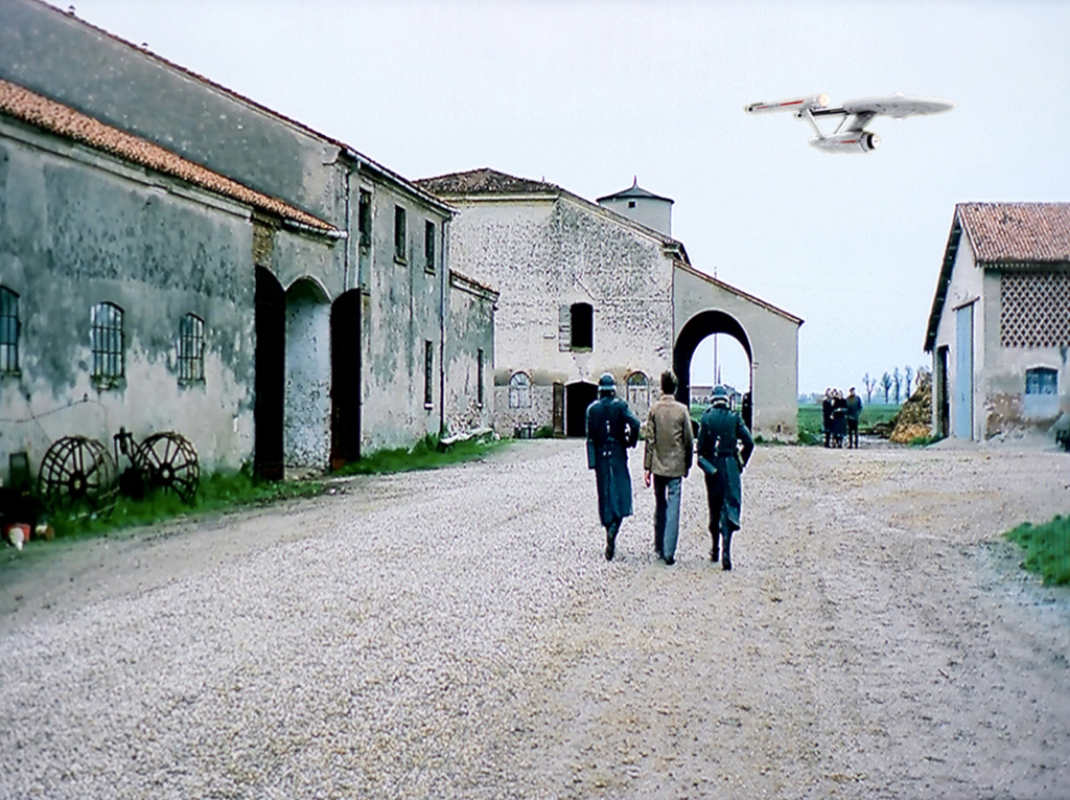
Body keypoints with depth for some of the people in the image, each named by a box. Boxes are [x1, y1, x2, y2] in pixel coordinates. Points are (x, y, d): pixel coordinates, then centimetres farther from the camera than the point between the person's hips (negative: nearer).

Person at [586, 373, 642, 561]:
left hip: (600, 455, 2)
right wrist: (631, 441, 1)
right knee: (621, 491, -2)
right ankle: (614, 527, -24)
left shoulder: (592, 408, 2)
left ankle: (609, 531, 13)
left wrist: (592, 461, 4)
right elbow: (635, 424, -17)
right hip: (618, 454, -2)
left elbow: (590, 435, 0)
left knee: (605, 494, 9)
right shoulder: (620, 405, -3)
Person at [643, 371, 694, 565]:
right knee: (673, 508, -1)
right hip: (676, 466, -1)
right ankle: (669, 552, -5)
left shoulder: (654, 409, -3)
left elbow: (649, 440, -3)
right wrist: (687, 465, 12)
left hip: (658, 465, 1)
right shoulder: (682, 410, -5)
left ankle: (659, 548, 20)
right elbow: (688, 440, 0)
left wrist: (647, 467, 3)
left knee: (659, 507, 14)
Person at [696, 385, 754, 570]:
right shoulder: (734, 417, -2)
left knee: (714, 508, 15)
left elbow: (701, 444, -8)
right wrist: (741, 463, 6)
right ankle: (726, 551, -15)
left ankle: (715, 548, 26)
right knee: (729, 506, -2)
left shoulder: (706, 417, -4)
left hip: (712, 466, 1)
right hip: (730, 466, -1)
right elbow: (749, 442, -6)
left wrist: (704, 461, 10)